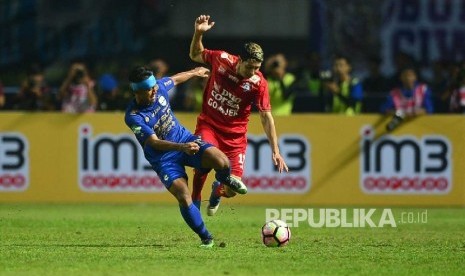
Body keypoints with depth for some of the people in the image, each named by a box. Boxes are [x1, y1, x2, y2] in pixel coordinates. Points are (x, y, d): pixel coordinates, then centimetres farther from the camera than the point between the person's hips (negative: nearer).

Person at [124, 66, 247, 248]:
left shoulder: (159, 87, -10)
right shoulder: (133, 117, -25)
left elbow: (176, 79, 14)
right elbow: (154, 142, -31)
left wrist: (195, 73, 33)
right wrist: (182, 147, -45)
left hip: (184, 138, 4)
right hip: (163, 158, -4)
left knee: (222, 162, -22)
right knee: (184, 198, -24)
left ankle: (224, 179, 18)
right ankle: (205, 237, -2)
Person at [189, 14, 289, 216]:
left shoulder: (259, 83, -15)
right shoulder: (221, 59, -11)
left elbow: (266, 116, -8)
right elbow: (195, 55, 10)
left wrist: (275, 151, -10)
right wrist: (198, 33, -9)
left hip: (235, 135, 0)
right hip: (208, 125, 0)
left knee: (232, 189, -10)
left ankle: (217, 191, 31)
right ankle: (195, 200, -4)